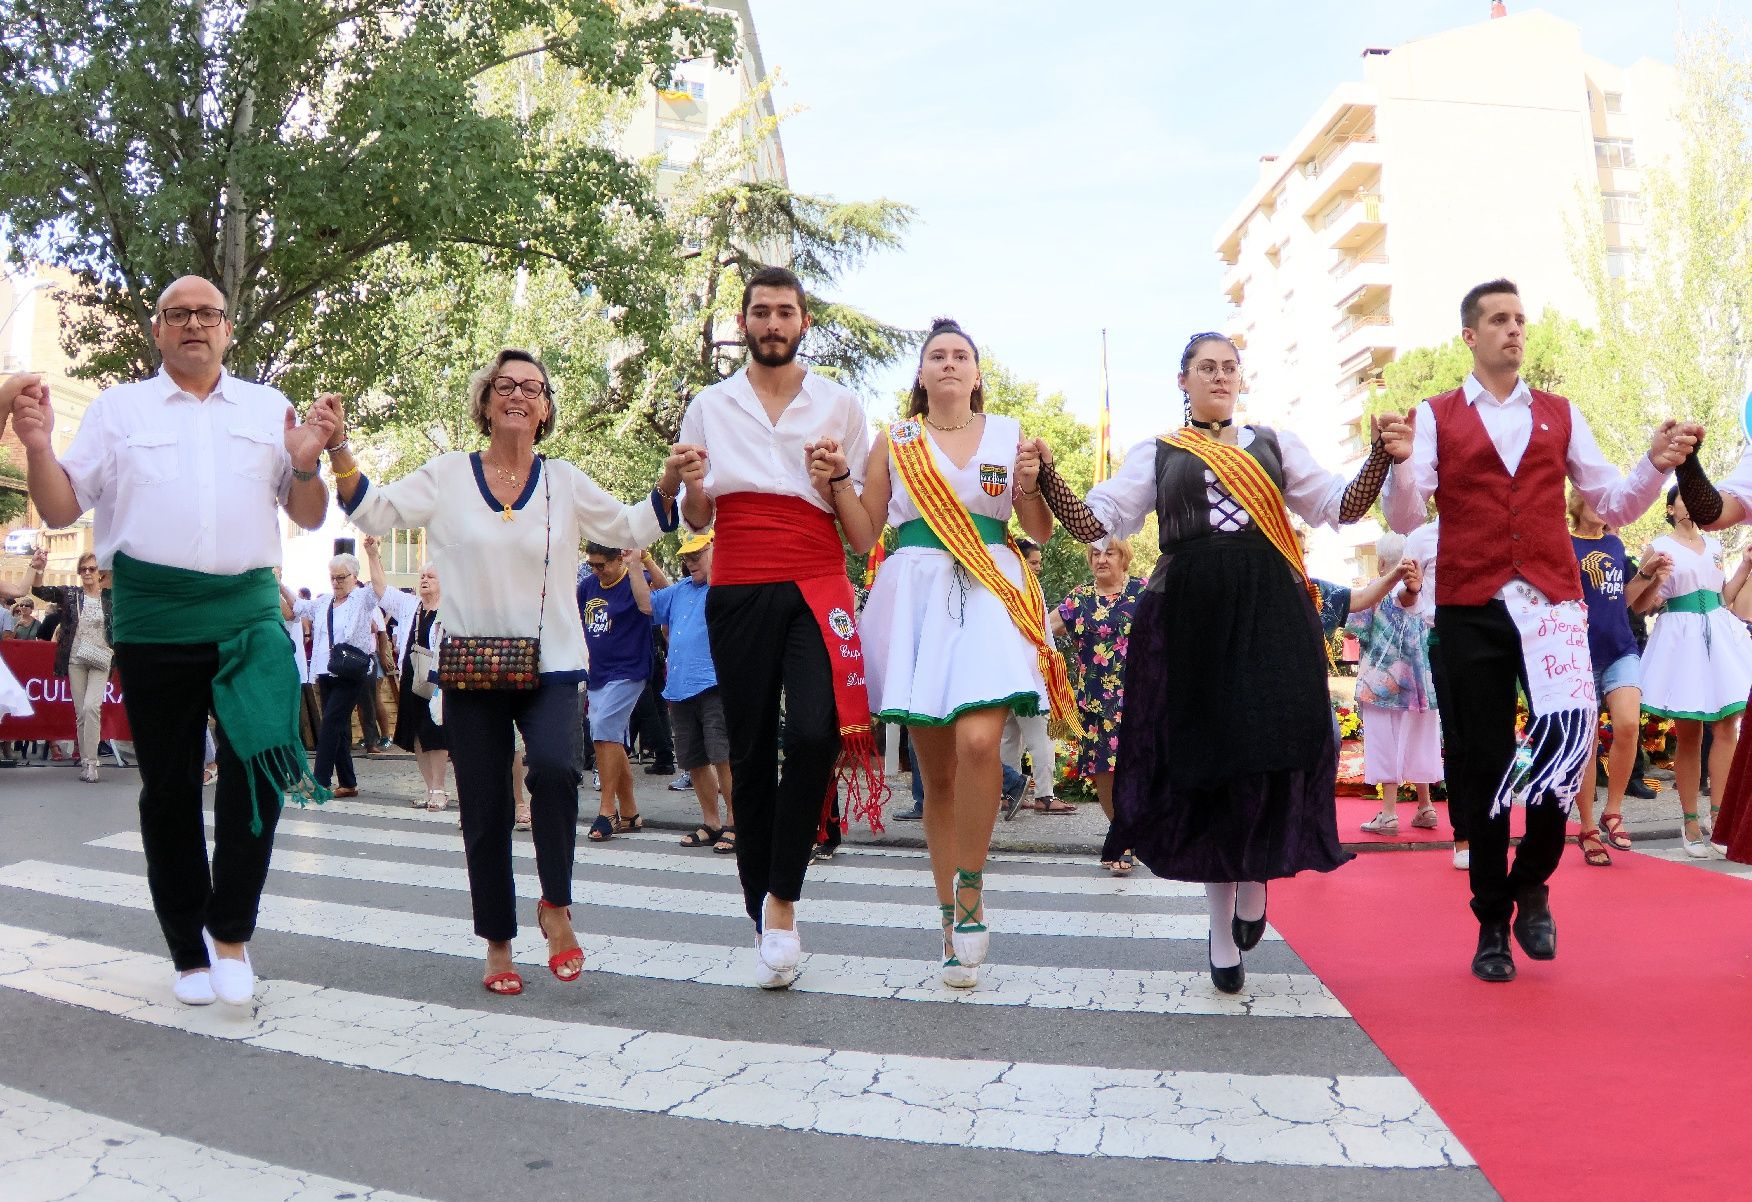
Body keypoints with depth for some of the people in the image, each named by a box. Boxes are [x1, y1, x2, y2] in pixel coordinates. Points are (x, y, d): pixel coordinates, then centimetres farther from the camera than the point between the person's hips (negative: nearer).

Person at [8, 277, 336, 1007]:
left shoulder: (268, 408, 14)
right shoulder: (117, 408, 13)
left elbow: (308, 517, 14)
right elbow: (61, 510, 9)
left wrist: (306, 463, -5)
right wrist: (38, 449, -9)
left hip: (248, 610, 0)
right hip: (153, 617, 1)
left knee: (262, 757, -15)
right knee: (168, 785, 6)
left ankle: (230, 930, 3)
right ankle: (190, 952, 19)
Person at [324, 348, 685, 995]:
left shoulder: (565, 482, 6)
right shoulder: (447, 476, 4)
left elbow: (632, 530, 12)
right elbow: (373, 511, 3)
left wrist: (668, 484, -3)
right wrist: (339, 448, -9)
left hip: (551, 666, 0)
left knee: (554, 769, -27)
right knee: (484, 813, 5)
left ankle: (556, 906, -4)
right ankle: (498, 947, 21)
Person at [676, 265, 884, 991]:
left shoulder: (840, 405, 11)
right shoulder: (709, 407, 13)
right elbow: (695, 522, 15)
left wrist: (837, 479, -8)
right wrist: (691, 485, -7)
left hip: (816, 589, -1)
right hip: (737, 595, 1)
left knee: (814, 733, -21)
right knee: (750, 751, 3)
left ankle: (782, 901, -6)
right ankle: (763, 920, 14)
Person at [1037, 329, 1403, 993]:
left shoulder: (1275, 444, 17)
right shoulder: (1156, 455, 14)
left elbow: (1342, 506, 13)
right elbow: (1094, 522, 5)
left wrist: (1380, 455, -3)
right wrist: (1046, 475, -10)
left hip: (1270, 612, 1)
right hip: (1189, 616, 0)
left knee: (1274, 749, -13)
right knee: (1206, 758, 2)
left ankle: (1255, 879, 16)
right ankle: (1222, 929, 15)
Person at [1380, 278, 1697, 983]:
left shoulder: (1560, 416, 15)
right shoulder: (1435, 416, 7)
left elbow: (1613, 505, 14)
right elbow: (1404, 518, -3)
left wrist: (1655, 465, -4)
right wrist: (1401, 462, -22)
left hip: (1552, 599, 1)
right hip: (1469, 609, -1)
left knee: (1567, 733, -18)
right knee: (1481, 763, 4)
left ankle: (1530, 881, 8)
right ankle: (1492, 922, 18)